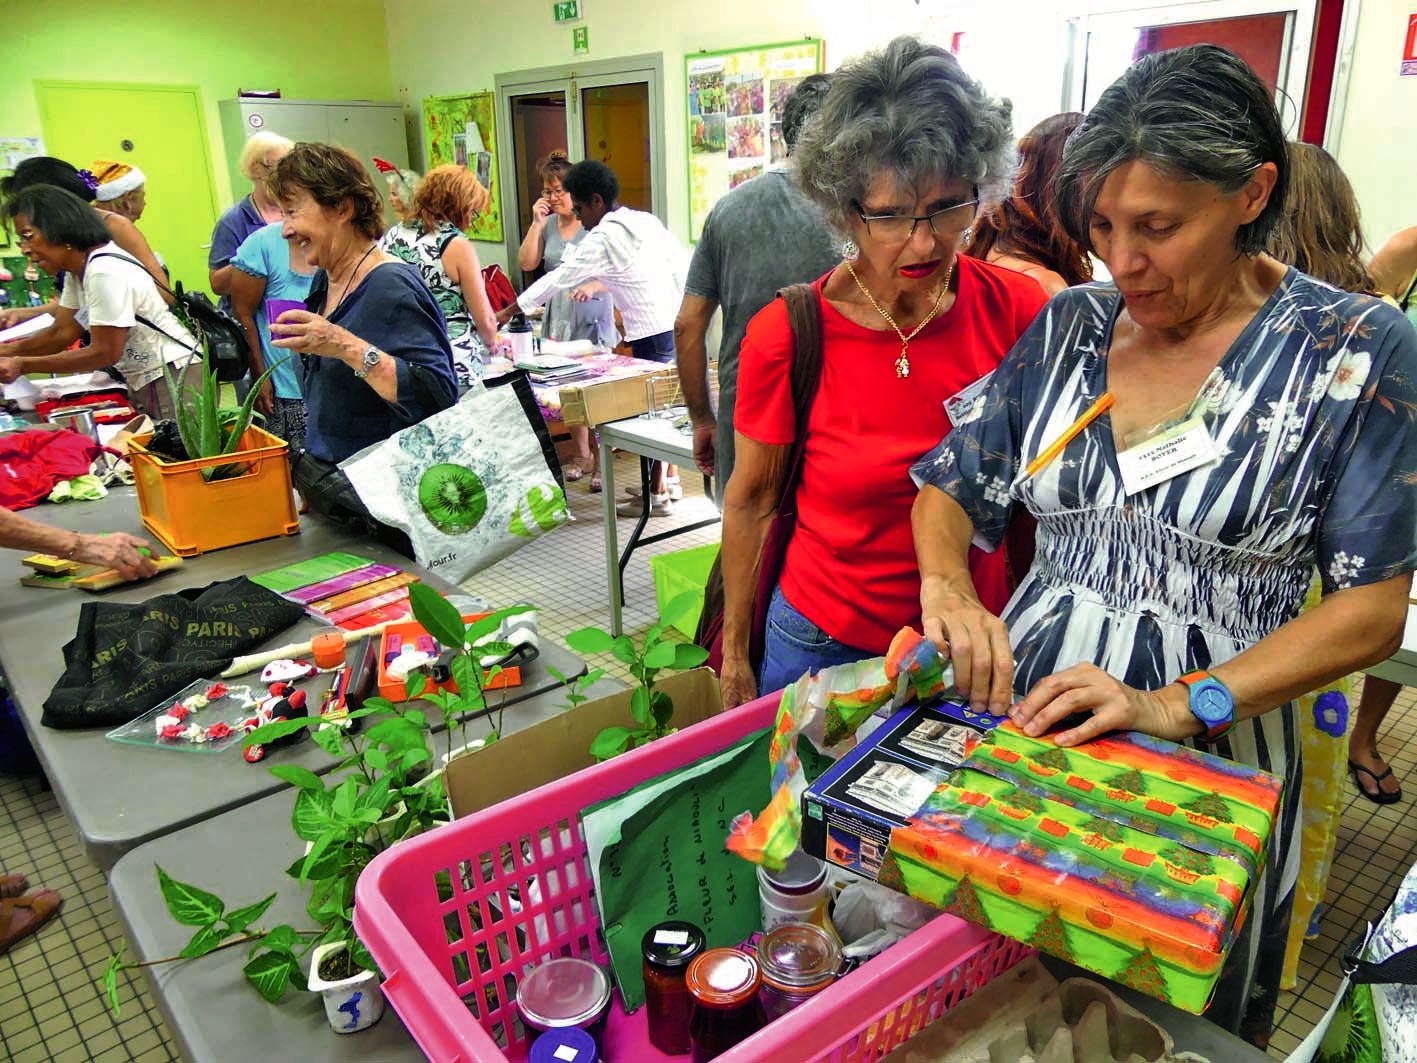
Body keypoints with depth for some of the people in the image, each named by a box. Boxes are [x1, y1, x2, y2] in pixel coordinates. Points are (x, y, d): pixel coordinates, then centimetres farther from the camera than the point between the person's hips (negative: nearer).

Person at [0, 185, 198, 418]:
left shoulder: (106, 272, -19)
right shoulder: (78, 270, 10)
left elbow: (105, 353, -17)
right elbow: (61, 332, 12)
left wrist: (23, 365, -13)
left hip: (174, 381, -9)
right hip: (145, 386, 9)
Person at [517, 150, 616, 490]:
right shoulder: (548, 224, 12)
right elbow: (526, 263, 6)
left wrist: (593, 285, -29)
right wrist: (536, 223, -1)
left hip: (592, 316, -5)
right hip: (558, 317, 5)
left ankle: (601, 462, 3)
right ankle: (581, 455, 22)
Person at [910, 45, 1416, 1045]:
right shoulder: (1070, 324, 2)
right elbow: (952, 486, 6)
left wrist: (1177, 707, -22)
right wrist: (948, 586, -15)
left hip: (1209, 751, -2)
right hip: (1024, 711, 3)